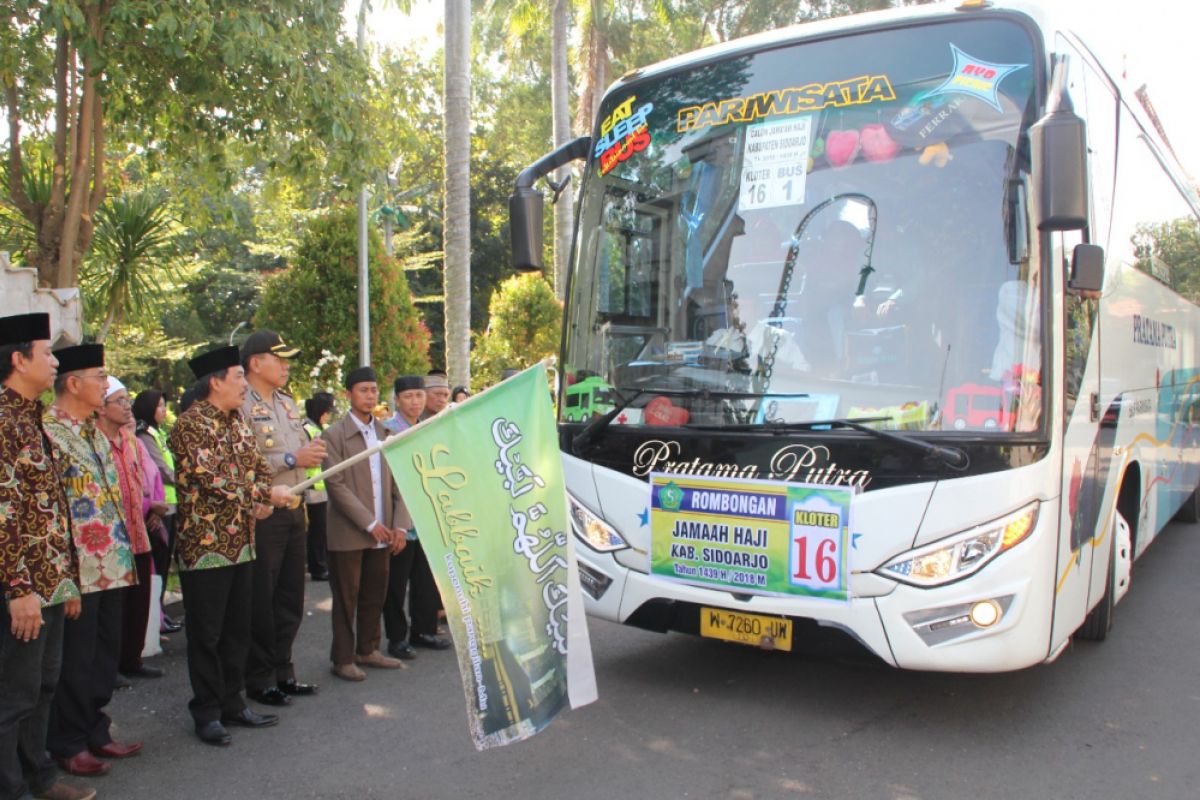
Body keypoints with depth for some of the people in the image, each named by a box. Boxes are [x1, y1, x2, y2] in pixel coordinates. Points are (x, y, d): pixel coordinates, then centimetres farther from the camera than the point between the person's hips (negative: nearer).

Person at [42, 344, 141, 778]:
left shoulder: (96, 431, 14)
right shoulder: (47, 430, -14)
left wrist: (124, 553, 19)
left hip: (112, 564, 8)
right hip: (77, 569, -8)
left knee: (105, 653, 16)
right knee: (75, 660, 4)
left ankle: (95, 731, 29)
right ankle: (67, 743, 19)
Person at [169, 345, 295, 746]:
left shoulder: (237, 422, 13)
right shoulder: (190, 424, -13)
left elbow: (259, 464, 17)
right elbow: (210, 478, -21)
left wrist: (261, 500, -4)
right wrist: (267, 495, -18)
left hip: (242, 542, 8)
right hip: (204, 543, -8)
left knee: (238, 629, 14)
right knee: (206, 633, 3)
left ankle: (232, 703, 26)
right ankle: (207, 713, 15)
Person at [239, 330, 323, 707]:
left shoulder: (288, 403, 14)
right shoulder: (241, 406, -13)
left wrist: (312, 450, 3)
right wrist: (291, 459, -20)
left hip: (294, 510, 8)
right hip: (263, 514, -8)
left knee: (291, 597, 14)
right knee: (261, 600, 3)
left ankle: (282, 670, 27)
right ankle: (259, 679, 17)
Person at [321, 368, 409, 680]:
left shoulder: (386, 433, 9)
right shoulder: (334, 435, -6)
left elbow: (398, 482, 8)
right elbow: (336, 485, -13)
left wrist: (400, 525, -3)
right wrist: (370, 523, -15)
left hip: (382, 532, 5)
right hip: (348, 533, -5)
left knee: (375, 596, 13)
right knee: (346, 599, 5)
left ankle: (367, 650, 27)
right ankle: (343, 658, 18)